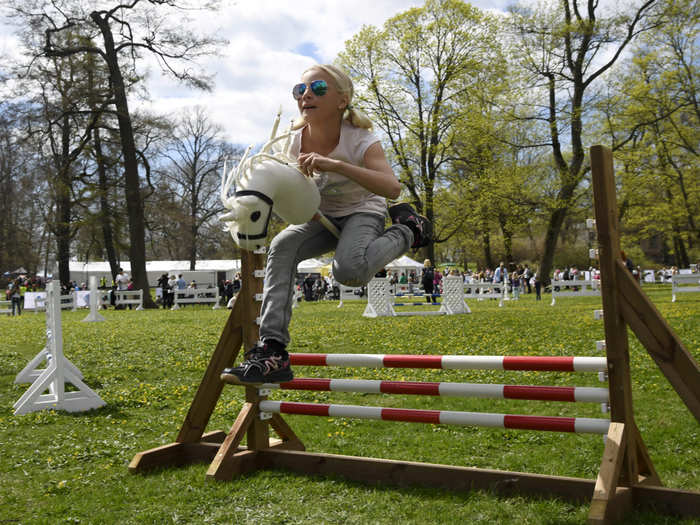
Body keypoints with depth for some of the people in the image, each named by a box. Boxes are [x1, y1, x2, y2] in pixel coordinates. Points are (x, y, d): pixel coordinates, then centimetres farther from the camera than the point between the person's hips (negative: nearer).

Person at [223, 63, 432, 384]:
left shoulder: (359, 140, -25)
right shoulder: (296, 141, -10)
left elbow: (392, 188, -41)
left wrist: (336, 165, -50)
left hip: (362, 212, -5)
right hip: (323, 216, 5)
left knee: (350, 270, -35)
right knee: (281, 247, -24)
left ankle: (408, 230, -5)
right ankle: (273, 348, -25)